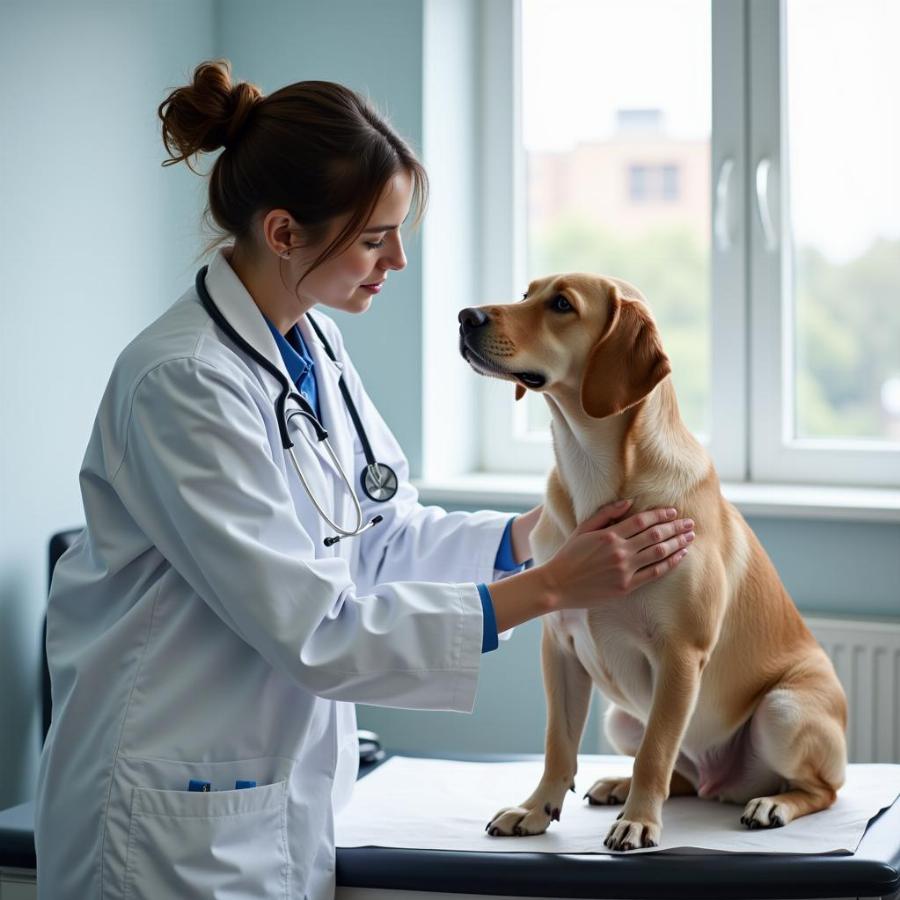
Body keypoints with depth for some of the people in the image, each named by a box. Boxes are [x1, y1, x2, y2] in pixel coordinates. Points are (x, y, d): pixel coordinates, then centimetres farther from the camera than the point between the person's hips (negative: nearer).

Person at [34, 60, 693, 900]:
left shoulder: (314, 343, 3)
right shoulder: (185, 383, -23)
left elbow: (382, 534, 10)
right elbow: (314, 630, -24)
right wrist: (548, 588, -23)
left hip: (288, 790, 8)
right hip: (186, 822, -8)